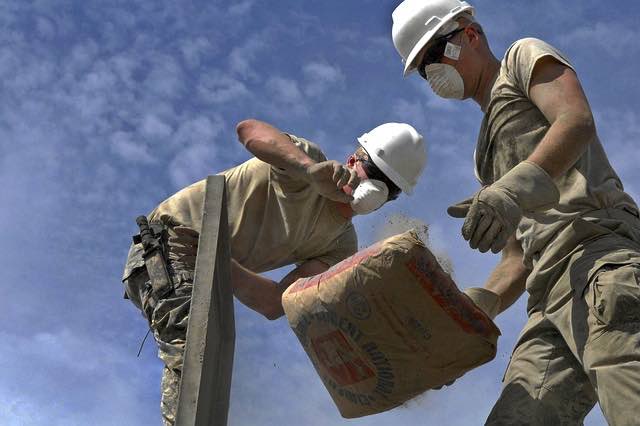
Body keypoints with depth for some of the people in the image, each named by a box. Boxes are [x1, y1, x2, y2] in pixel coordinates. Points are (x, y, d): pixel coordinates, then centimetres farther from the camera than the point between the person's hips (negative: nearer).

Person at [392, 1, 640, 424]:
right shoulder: (490, 153, 36)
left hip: (597, 249, -8)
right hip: (552, 298, 8)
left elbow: (578, 121, -6)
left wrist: (516, 186, -23)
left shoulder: (525, 56, 17)